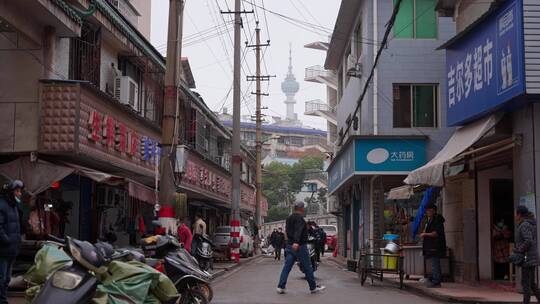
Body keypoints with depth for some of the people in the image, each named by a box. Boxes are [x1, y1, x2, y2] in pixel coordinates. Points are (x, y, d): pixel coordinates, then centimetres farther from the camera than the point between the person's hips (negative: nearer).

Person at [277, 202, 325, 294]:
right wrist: (296, 242, -40)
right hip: (299, 246, -8)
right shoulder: (299, 217, -13)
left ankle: (281, 287, -4)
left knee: (287, 266, 4)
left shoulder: (289, 218, 15)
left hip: (290, 245, 8)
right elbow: (298, 230, -28)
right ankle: (313, 287, 12)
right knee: (307, 267, 3)